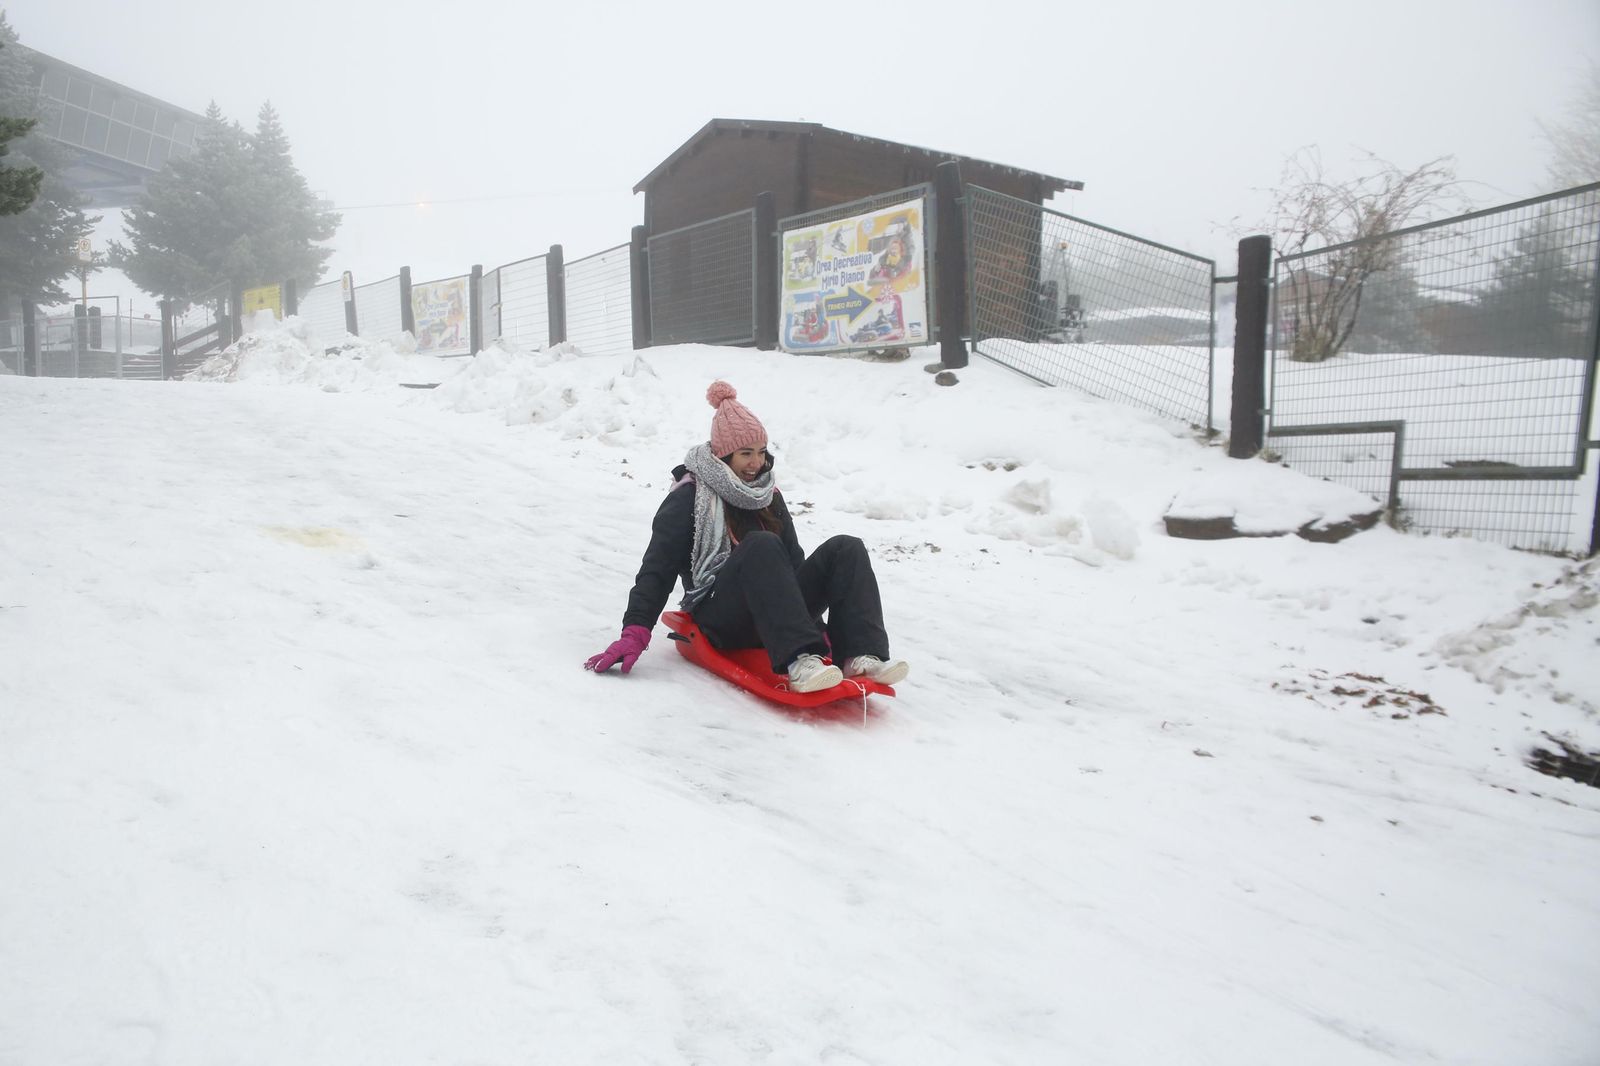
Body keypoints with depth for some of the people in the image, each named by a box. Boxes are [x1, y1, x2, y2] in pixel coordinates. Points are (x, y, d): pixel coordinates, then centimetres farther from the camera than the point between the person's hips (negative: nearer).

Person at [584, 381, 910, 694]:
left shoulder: (769, 496, 17)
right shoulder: (688, 498, -1)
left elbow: (793, 563, 20)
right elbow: (657, 571, -7)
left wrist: (815, 629, 12)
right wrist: (634, 634, -19)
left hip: (774, 616, 6)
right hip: (718, 619, -6)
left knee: (846, 549, -14)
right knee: (761, 545, -33)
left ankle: (860, 656, -35)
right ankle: (798, 662, -47)